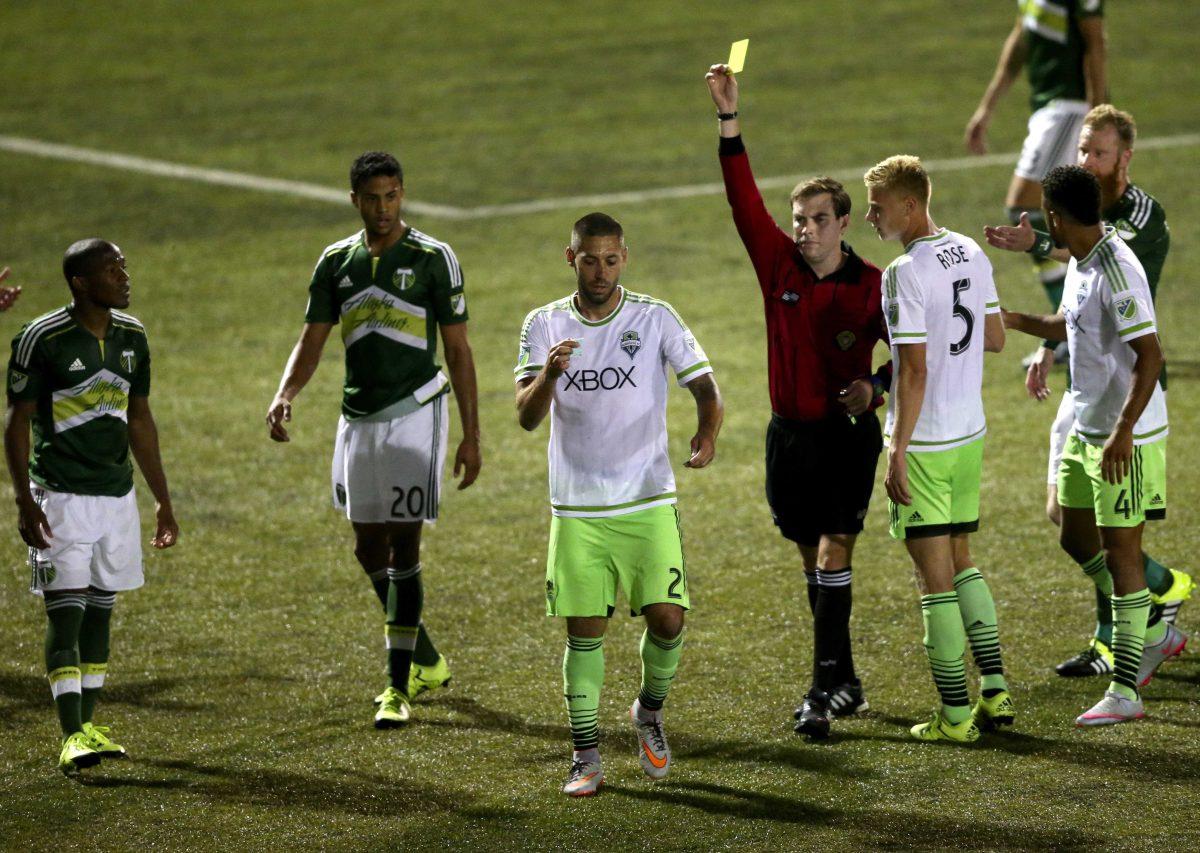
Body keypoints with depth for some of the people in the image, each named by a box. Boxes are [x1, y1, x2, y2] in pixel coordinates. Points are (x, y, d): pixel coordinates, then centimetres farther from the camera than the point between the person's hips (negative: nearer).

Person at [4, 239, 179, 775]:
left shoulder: (131, 336, 7)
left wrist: (163, 500, 16)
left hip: (118, 493, 6)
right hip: (61, 496, -6)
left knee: (101, 609, 8)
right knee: (65, 611, -9)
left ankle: (88, 724, 16)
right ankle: (72, 736, -12)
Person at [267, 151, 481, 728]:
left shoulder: (434, 259, -6)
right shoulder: (336, 262, 6)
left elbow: (458, 350, -4)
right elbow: (311, 342, 7)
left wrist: (471, 437, -6)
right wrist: (284, 395, -14)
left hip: (413, 414, -5)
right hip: (358, 419, 5)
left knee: (403, 545, -9)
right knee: (369, 548, 10)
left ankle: (398, 688, -5)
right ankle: (427, 662, 29)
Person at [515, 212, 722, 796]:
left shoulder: (655, 319, -1)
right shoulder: (544, 325, 2)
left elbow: (704, 385, -5)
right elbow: (527, 416, -6)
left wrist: (707, 432, -27)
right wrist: (549, 375, -28)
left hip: (648, 503, -1)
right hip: (576, 508, 1)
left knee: (666, 618, -9)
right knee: (584, 631, 0)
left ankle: (650, 712, 20)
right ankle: (586, 757, 10)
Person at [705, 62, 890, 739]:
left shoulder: (872, 286, -7)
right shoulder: (779, 264, 0)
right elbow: (744, 197, -6)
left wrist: (875, 385, -17)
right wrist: (729, 117, -14)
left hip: (848, 435, -4)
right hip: (790, 435, 4)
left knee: (833, 555, -11)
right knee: (815, 560, 10)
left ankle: (824, 691, -12)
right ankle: (846, 683, 21)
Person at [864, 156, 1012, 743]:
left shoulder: (906, 272, -18)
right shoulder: (972, 254, 6)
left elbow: (915, 369, -20)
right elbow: (994, 338, 15)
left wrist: (898, 452, -17)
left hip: (924, 442, -8)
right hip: (970, 432, 8)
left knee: (935, 575, -1)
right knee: (960, 562, 20)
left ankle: (955, 715, 3)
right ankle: (995, 693, 18)